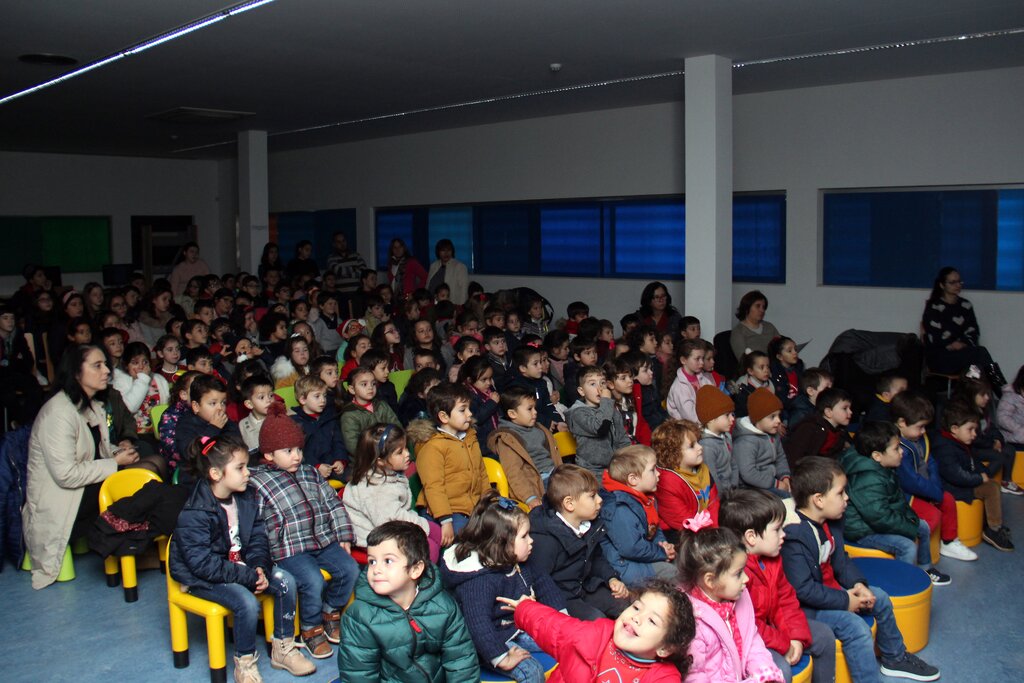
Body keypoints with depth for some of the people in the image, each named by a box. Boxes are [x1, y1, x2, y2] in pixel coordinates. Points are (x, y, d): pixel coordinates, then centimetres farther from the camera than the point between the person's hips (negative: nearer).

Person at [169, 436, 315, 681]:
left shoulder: (247, 499, -2)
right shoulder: (193, 515, -24)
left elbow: (258, 539, 3)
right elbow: (203, 563, -26)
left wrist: (260, 568, -17)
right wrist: (248, 576, -26)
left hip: (241, 565, 7)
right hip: (202, 577, -7)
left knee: (286, 581, -10)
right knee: (247, 602, -29)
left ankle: (283, 649, 5)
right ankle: (244, 663, -5)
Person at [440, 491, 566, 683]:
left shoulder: (519, 563, 0)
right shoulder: (480, 581, -31)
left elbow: (542, 582, 15)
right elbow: (478, 624, -37)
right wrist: (501, 658, -36)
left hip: (522, 629, 9)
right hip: (496, 640, -9)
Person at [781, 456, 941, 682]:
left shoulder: (830, 524, 2)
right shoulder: (795, 538, -30)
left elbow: (840, 560, 13)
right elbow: (802, 589, -30)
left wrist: (857, 584, -6)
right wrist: (844, 601, -21)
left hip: (830, 589, 10)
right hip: (806, 606, -10)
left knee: (879, 597, 15)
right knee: (856, 627, -26)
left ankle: (895, 658, 37)